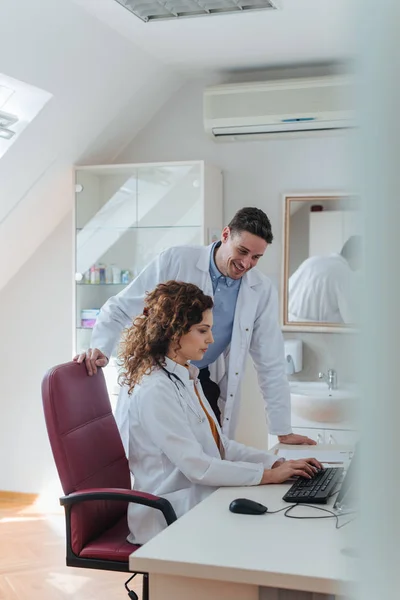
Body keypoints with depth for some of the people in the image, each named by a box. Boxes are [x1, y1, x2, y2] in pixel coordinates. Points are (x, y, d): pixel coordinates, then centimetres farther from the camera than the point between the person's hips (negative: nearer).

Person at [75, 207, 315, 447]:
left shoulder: (263, 291, -6)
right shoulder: (175, 261, -13)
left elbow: (271, 364, 0)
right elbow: (121, 308, -8)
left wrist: (284, 431, 3)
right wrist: (101, 348, -27)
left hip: (207, 384, 2)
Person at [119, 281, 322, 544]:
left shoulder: (187, 379, 13)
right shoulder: (155, 391, -17)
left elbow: (220, 444, 12)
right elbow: (197, 467, -20)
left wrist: (280, 464, 1)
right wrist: (268, 475, -15)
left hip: (201, 500, 8)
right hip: (170, 519, -8)